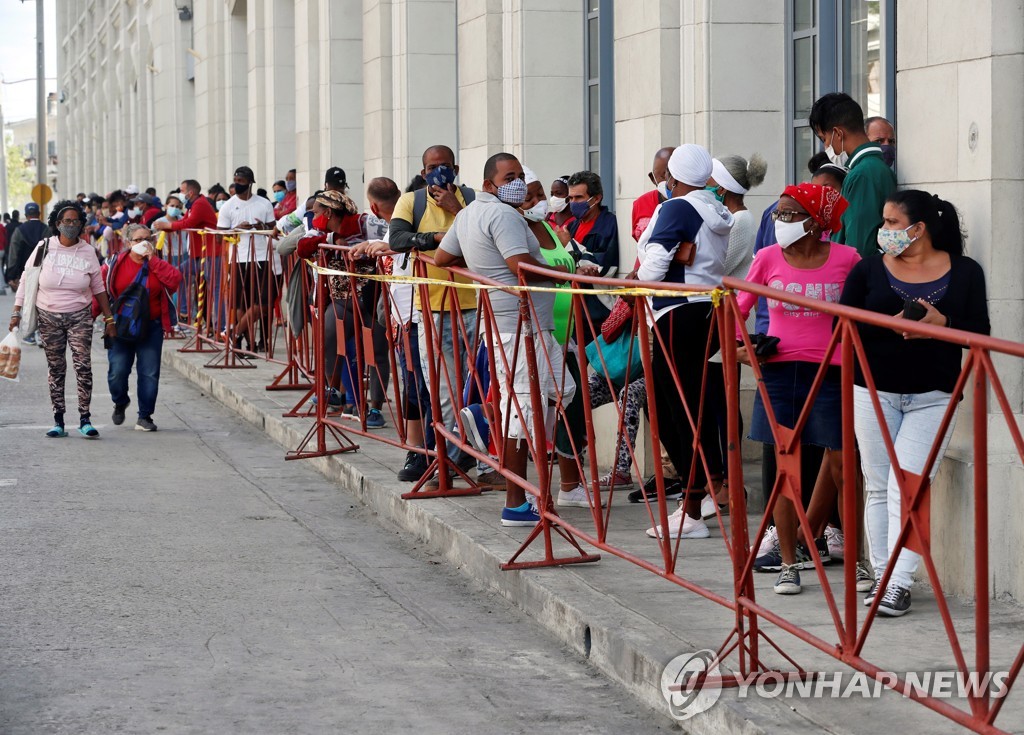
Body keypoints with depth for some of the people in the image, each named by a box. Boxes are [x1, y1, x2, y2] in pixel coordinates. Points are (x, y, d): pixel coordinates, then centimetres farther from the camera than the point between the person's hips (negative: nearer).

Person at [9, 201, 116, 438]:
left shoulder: (88, 252, 2)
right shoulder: (44, 248, -1)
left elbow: (99, 288, 9)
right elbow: (26, 280, 4)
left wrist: (109, 318, 7)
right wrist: (17, 311, -2)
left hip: (79, 317, 0)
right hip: (49, 318, 0)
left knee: (83, 365, -10)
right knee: (55, 369, 4)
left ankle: (85, 419, -6)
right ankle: (58, 421, 9)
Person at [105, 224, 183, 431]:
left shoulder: (158, 265, 3)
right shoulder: (117, 264, -1)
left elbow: (175, 280, -16)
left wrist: (153, 261, -15)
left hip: (151, 327, 1)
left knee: (149, 373, -2)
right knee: (117, 371, -5)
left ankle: (145, 416, 9)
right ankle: (120, 402, 26)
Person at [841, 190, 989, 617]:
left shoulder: (964, 272, 3)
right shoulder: (869, 269, 4)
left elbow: (980, 332, 0)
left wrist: (942, 323, -18)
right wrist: (888, 325, -18)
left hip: (933, 396, -2)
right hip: (874, 391, 2)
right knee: (878, 485, 6)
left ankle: (900, 583, -11)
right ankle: (881, 575, 15)